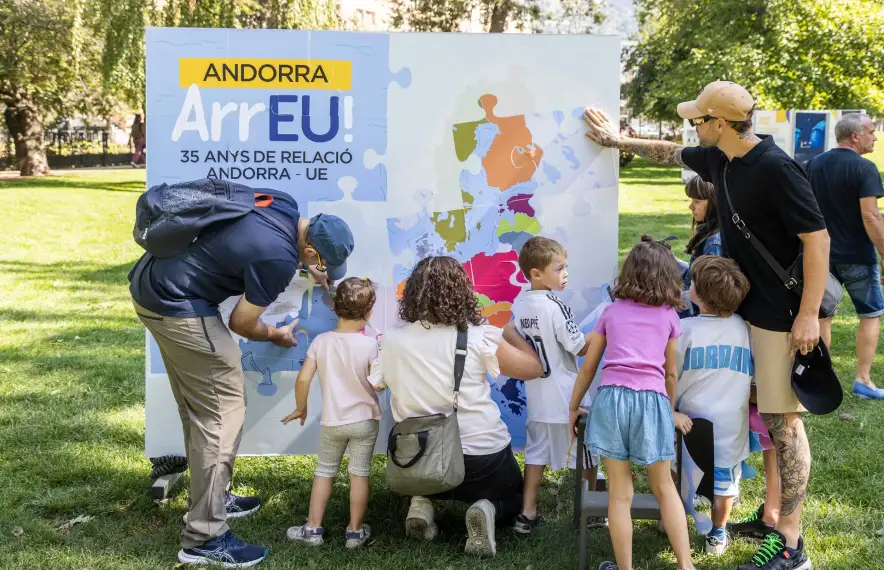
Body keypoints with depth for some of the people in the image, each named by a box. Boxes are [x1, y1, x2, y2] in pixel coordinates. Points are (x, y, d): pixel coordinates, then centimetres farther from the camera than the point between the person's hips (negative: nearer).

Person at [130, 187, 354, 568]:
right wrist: (278, 336, 10)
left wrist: (307, 271, 13)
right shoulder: (279, 259, -23)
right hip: (177, 308, -10)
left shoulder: (285, 204, 0)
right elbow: (241, 324, -10)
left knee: (198, 407, 20)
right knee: (224, 412, -5)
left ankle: (210, 498, 34)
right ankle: (204, 539, -1)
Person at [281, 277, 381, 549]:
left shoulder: (321, 341, -7)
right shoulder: (370, 344, -14)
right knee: (360, 474, 8)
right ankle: (355, 531, 14)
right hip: (364, 420, -2)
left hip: (332, 422, 2)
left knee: (324, 472, 16)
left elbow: (303, 379, -8)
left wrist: (300, 408, 7)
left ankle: (313, 529, 19)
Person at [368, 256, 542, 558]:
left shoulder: (390, 341, -9)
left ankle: (423, 503, 5)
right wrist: (510, 334, 13)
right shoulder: (478, 338, -16)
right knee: (514, 496, 28)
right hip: (482, 456, -3)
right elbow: (532, 368, -4)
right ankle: (488, 510, -7)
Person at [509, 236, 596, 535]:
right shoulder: (555, 306, -20)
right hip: (567, 396, -6)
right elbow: (580, 347, -16)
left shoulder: (519, 304, 3)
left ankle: (527, 514, 13)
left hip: (536, 395, 6)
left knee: (536, 451, 13)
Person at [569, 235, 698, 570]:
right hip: (652, 400, 0)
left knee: (620, 493, 6)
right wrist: (670, 410, 34)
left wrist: (573, 407, 28)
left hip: (612, 398, 0)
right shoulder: (668, 315, 15)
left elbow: (588, 366, 17)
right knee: (664, 487, 15)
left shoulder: (612, 311, 16)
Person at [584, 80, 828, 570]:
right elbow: (671, 153, 27)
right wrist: (620, 141, 34)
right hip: (748, 306, 8)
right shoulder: (719, 160, 6)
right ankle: (772, 514, 25)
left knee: (782, 421, -5)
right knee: (767, 417, 14)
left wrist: (809, 314, -22)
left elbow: (817, 238, -21)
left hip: (783, 314, -8)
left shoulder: (776, 169, -20)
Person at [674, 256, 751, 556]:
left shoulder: (685, 329, -12)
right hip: (730, 424, 2)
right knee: (724, 480, 18)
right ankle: (717, 535, 30)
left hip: (689, 421, -1)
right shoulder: (745, 329, -4)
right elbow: (755, 376, 2)